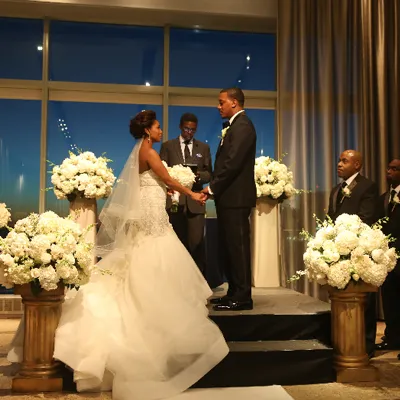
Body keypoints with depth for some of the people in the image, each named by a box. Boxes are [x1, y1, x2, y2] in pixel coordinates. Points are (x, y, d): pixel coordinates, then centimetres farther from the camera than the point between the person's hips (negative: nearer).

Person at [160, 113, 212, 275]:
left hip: (195, 201, 0)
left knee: (197, 242, -4)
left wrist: (199, 175, -10)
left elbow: (209, 174, 12)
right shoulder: (167, 146, 11)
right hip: (174, 200, 0)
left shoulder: (204, 147, 15)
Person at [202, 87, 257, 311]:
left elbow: (233, 163, -20)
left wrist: (212, 188, -14)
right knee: (228, 248, 13)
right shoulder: (235, 125, 20)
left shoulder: (242, 125, -11)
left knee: (238, 246, -4)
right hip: (229, 196, 10)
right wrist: (214, 188, 7)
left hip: (236, 197, -10)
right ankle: (235, 293, 22)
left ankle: (242, 297, 3)